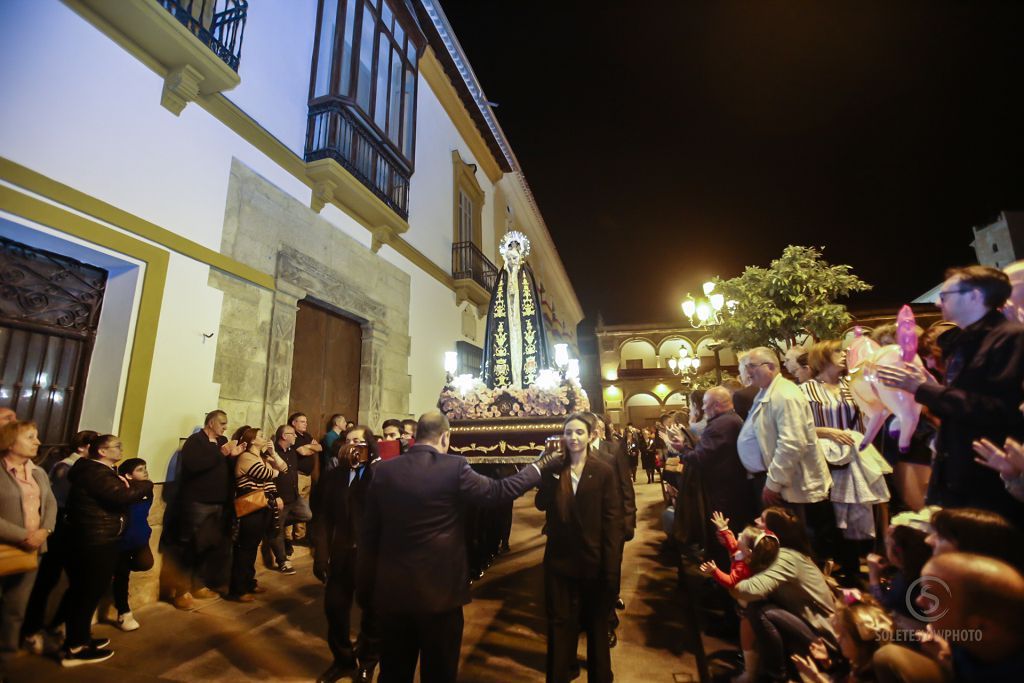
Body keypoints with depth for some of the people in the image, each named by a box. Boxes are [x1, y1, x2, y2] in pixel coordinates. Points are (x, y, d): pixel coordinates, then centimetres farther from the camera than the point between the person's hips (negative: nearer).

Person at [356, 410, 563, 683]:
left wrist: (365, 589, 13)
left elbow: (368, 534, 1)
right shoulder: (454, 467, -17)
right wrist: (540, 465, 5)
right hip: (439, 590, -4)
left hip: (392, 590, 4)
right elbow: (499, 491, -8)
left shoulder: (383, 470, -4)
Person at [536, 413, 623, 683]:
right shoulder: (555, 469, -1)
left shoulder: (604, 471, -9)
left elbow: (612, 520, -10)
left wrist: (611, 566, -14)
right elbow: (541, 504, -14)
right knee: (560, 623, 15)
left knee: (597, 623, 20)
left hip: (593, 559, -1)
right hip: (559, 558, 2)